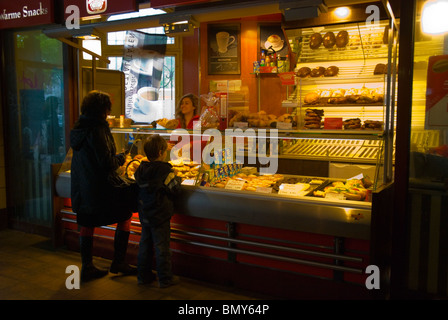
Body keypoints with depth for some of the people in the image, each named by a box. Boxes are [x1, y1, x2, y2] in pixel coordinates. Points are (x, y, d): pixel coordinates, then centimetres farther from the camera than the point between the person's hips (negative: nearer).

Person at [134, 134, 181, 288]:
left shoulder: (141, 169, 2)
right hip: (160, 215, -6)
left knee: (145, 244, 16)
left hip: (144, 215, 6)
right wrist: (177, 179, 6)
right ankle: (165, 279, 12)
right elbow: (174, 189, -13)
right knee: (161, 246, 2)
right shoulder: (165, 170, -18)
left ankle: (143, 275, 27)